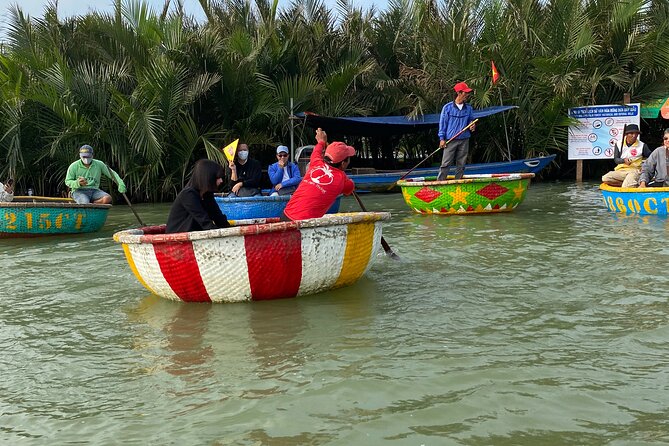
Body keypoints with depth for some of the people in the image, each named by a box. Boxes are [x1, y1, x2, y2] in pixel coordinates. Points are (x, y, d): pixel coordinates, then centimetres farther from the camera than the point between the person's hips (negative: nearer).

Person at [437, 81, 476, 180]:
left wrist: (472, 125, -5)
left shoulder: (469, 108, 8)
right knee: (445, 163, -6)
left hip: (464, 140, 4)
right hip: (450, 140, -4)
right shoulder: (447, 107, -3)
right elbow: (442, 123, 0)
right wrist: (442, 138, -5)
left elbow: (471, 120, 20)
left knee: (461, 164, 7)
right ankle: (439, 182, -5)